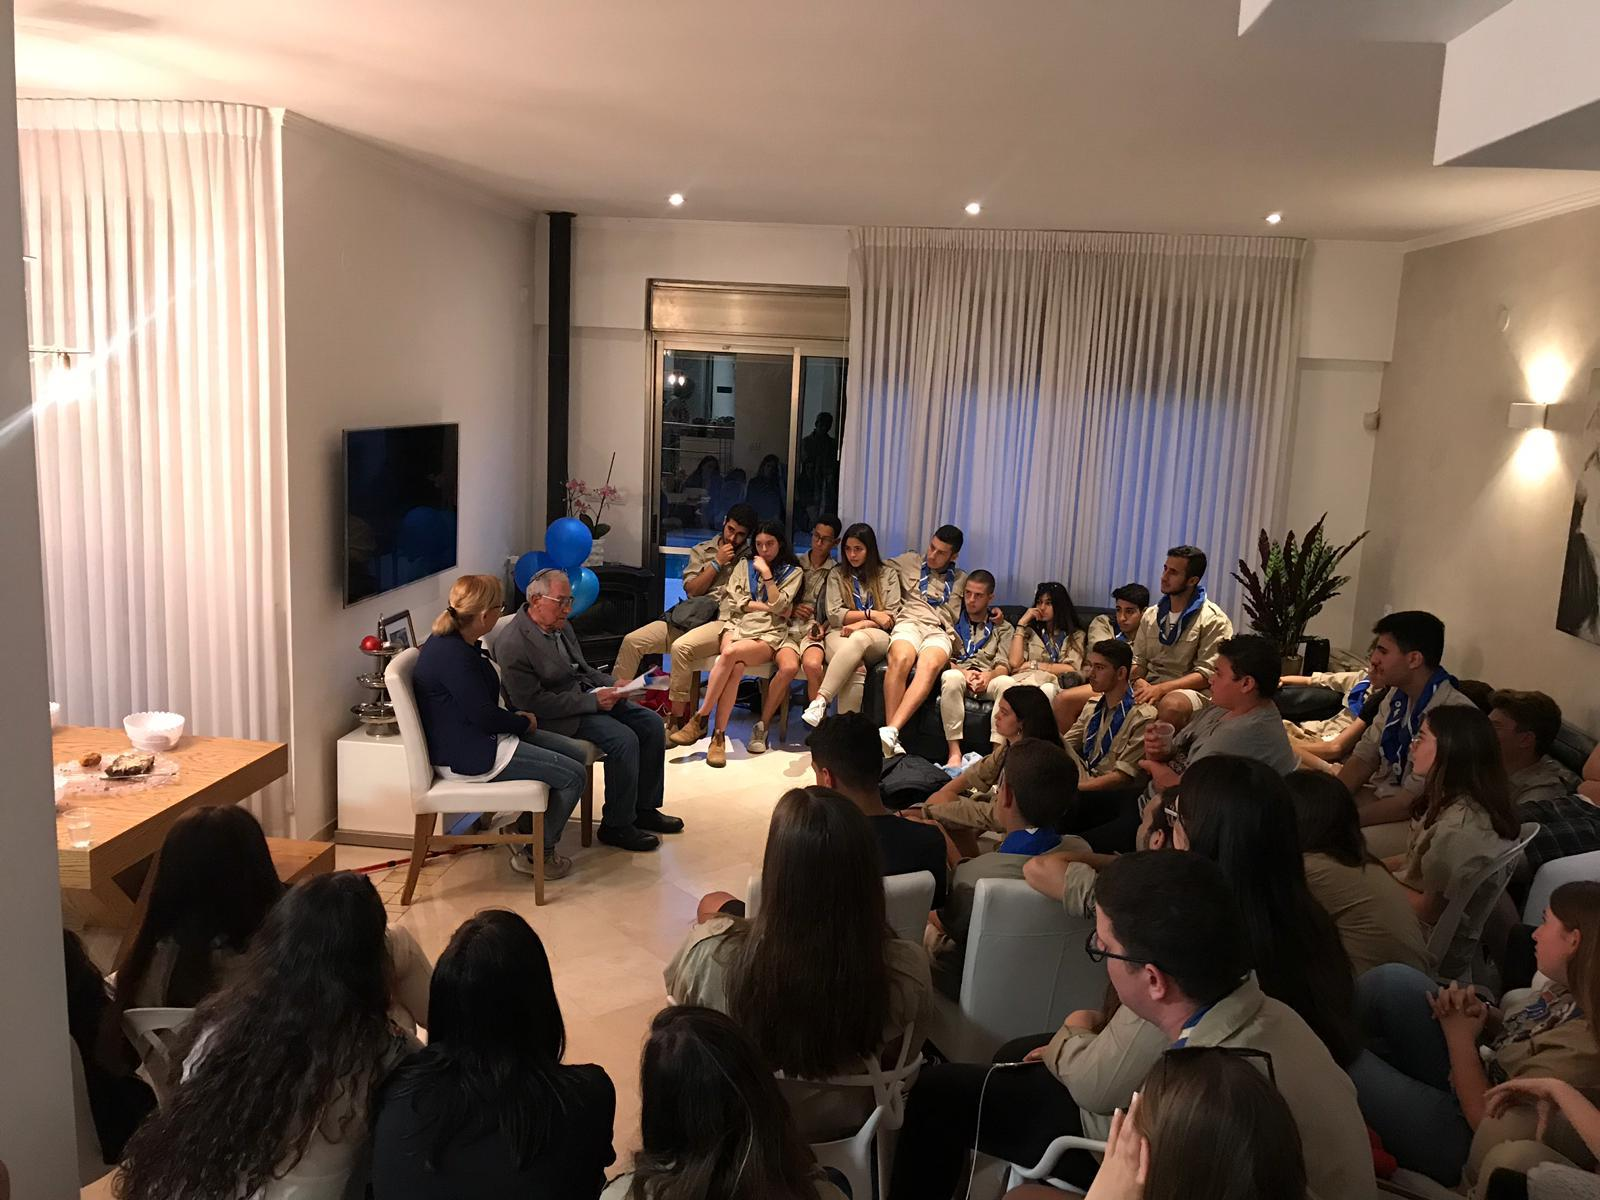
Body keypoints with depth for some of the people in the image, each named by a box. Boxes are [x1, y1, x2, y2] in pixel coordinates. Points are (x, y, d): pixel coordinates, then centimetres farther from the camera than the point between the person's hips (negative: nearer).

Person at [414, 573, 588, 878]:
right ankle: (536, 854, 8)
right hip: (469, 758, -11)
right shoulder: (453, 656, -25)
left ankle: (525, 831, 24)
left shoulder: (450, 643, 9)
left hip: (469, 743, 11)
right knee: (574, 775, -10)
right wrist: (524, 722, -5)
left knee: (575, 753, 15)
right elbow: (485, 716, -22)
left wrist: (515, 717, 5)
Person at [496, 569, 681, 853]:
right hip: (558, 717, -9)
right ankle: (616, 826, -9)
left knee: (652, 724, -1)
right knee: (624, 739, -26)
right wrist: (592, 701, -23)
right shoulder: (513, 645, -20)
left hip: (589, 696, 9)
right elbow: (534, 702, -22)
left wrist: (612, 684, 0)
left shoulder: (560, 625, 7)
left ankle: (645, 808, 11)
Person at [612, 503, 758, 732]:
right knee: (632, 641, -11)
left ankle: (677, 718, -26)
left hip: (723, 620, -5)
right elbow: (691, 590, 7)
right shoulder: (702, 551, 19)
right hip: (689, 616, 5)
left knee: (681, 647, -35)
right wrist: (717, 563, 1)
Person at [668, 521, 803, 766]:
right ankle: (718, 736, -32)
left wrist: (766, 573, -5)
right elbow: (732, 601, 8)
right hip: (738, 627, 2)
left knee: (730, 653, -35)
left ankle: (701, 719, -28)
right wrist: (766, 606, 0)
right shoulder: (745, 565, 22)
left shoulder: (793, 572, 13)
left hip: (768, 635, -2)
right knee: (735, 667, -34)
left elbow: (779, 606, -2)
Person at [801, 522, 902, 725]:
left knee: (857, 640, -41)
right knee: (855, 670, -37)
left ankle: (820, 700, -48)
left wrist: (861, 624, -11)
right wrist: (870, 614, -5)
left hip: (876, 637, -1)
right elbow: (834, 615, 5)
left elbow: (891, 617, 6)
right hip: (840, 634, 1)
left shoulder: (888, 574, 17)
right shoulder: (837, 575, 17)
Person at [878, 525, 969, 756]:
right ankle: (890, 732, -38)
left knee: (930, 666, -37)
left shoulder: (961, 580, 27)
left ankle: (891, 730, -49)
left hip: (940, 631, 0)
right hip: (909, 622, 0)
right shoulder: (909, 561, 24)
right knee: (901, 659, -38)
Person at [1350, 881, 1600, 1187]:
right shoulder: (1570, 990, -6)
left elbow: (1487, 1119, -25)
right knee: (1393, 981, -3)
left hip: (1463, 1140, -8)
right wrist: (1482, 1015, -7)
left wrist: (1461, 1037, -14)